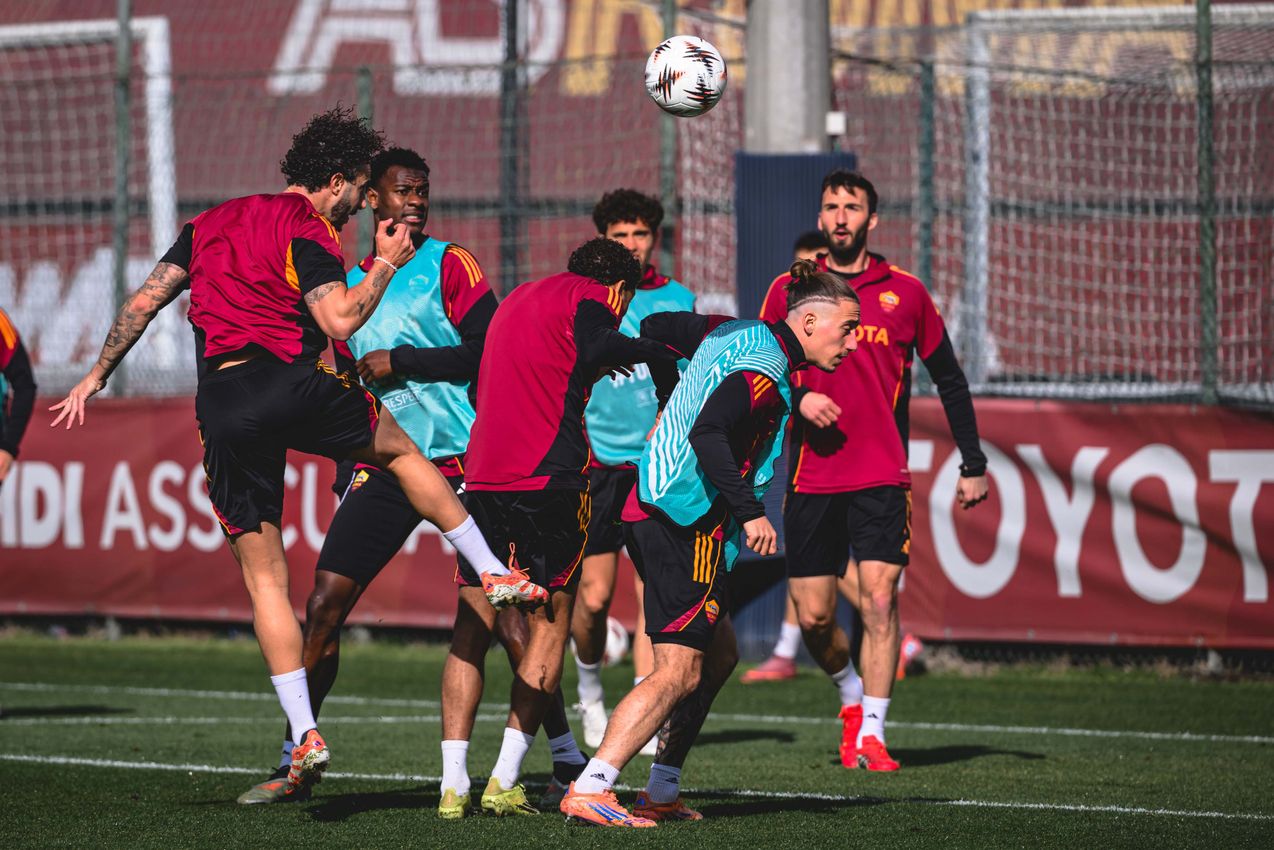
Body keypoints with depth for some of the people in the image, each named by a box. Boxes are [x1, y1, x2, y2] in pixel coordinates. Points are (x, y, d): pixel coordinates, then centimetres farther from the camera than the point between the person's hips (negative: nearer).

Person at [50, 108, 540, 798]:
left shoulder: (212, 222, 19)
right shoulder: (306, 229, 0)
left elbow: (144, 301, 17)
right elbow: (340, 321, -15)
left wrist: (98, 374, 25)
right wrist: (387, 263, -1)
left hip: (220, 406, 5)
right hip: (292, 384, -5)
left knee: (264, 575, 6)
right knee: (400, 446, 24)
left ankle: (304, 735, 2)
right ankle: (493, 573, 24)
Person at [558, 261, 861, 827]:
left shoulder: (740, 334, 13)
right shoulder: (764, 374, -16)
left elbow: (656, 326, 26)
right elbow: (707, 435, -29)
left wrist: (671, 398, 40)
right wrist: (750, 512, -28)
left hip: (654, 510, 11)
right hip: (686, 523, -11)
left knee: (719, 653, 19)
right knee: (679, 673, -12)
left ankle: (661, 793, 20)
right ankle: (589, 791, -20)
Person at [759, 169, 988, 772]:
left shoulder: (905, 292, 6)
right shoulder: (788, 289, 6)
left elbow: (949, 379, 13)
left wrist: (973, 464, 10)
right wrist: (798, 398, -13)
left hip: (883, 478, -1)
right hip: (812, 477, 1)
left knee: (878, 599, -14)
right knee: (812, 615, 1)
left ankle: (871, 734, -7)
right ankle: (852, 696, 30)